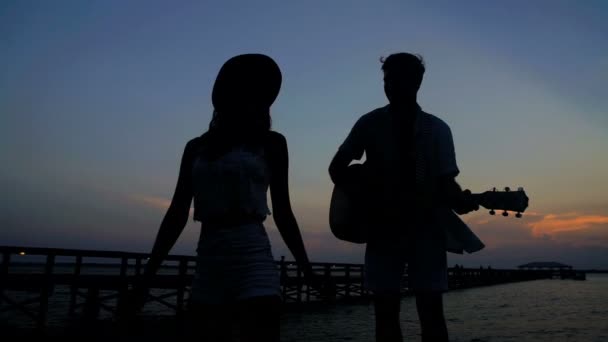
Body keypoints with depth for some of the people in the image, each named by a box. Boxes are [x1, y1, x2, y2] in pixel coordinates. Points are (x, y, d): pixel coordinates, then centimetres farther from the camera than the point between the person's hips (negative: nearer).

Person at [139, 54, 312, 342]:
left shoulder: (271, 143, 5)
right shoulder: (196, 147, 11)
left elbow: (282, 212, 7)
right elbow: (177, 214, 10)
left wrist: (308, 272, 6)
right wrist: (146, 277, 8)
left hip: (253, 259, -3)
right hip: (208, 264, 3)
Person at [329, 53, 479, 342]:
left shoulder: (437, 129, 4)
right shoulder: (370, 123, 2)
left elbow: (445, 180, 3)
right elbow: (337, 169, 5)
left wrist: (460, 199, -19)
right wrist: (366, 197, -9)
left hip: (426, 227, 0)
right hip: (383, 226, 0)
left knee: (431, 310, -2)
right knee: (386, 310, 3)